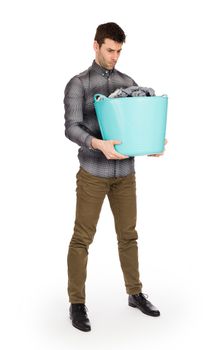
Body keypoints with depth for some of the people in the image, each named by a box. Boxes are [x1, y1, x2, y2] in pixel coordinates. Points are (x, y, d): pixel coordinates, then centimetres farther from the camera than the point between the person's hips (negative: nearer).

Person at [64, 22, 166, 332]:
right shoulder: (77, 84, -4)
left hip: (125, 171, 4)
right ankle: (77, 303, 11)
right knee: (82, 238, 0)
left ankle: (135, 293, 27)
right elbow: (71, 128, -15)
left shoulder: (128, 83, 9)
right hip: (93, 172, -4)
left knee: (128, 234, 12)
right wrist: (99, 144, -32)